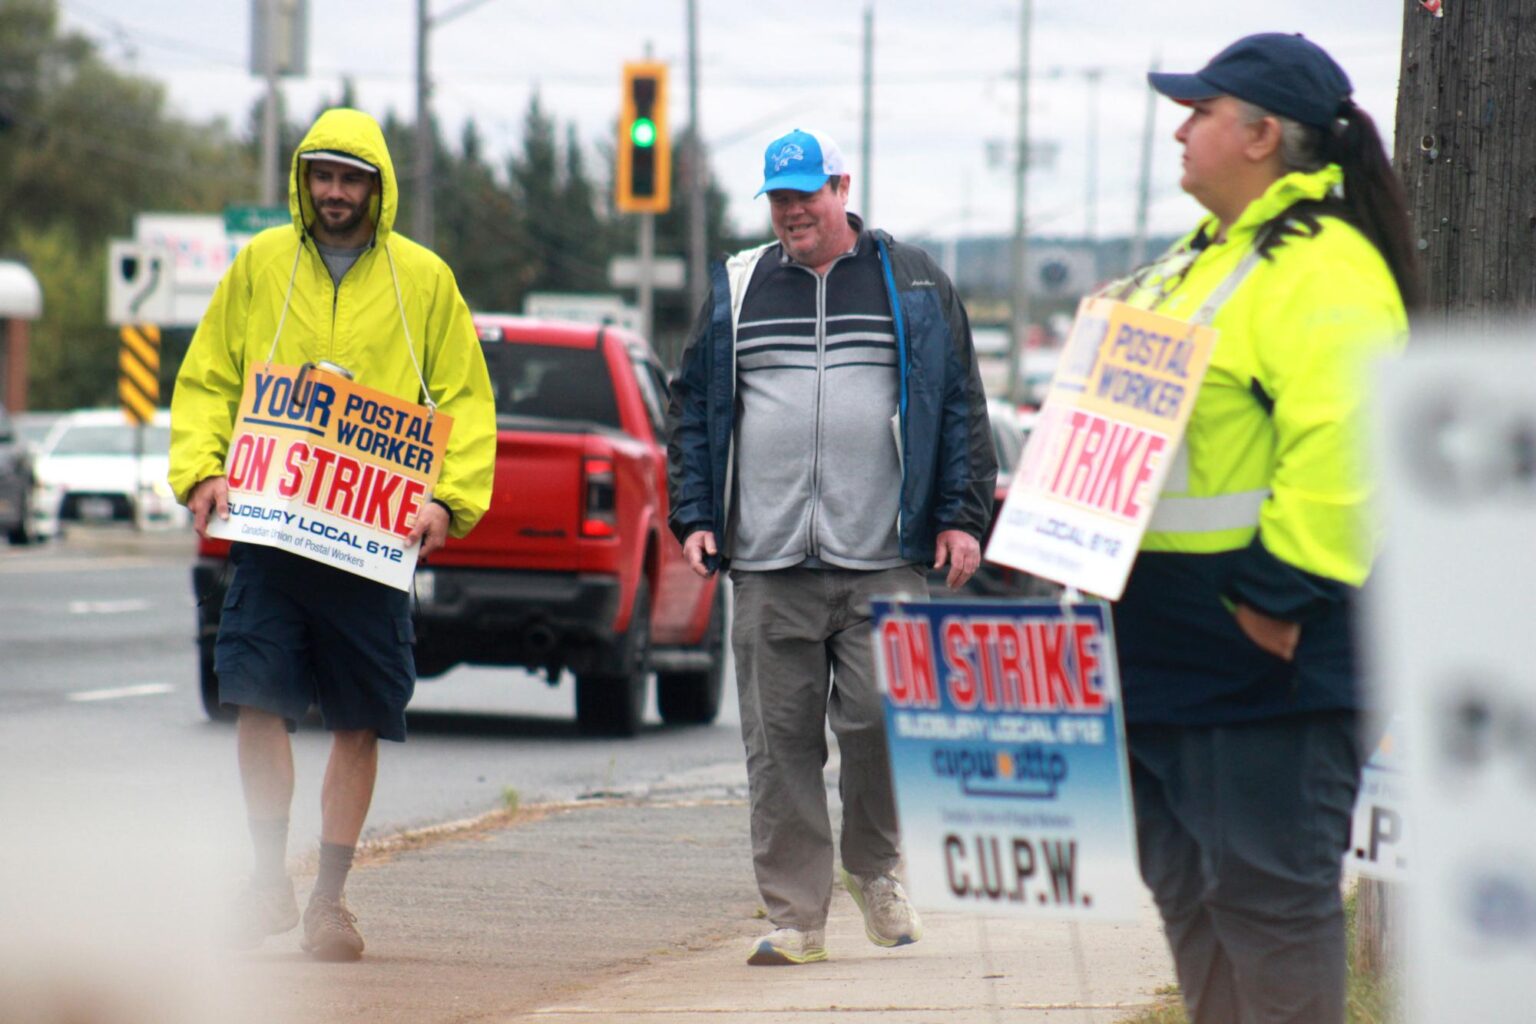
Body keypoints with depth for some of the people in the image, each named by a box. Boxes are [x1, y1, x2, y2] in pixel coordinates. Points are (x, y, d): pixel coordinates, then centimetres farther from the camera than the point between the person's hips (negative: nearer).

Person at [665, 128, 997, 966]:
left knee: (880, 722, -8)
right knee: (780, 741, 0)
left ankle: (874, 868, 17)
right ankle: (795, 913, 5)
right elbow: (693, 409, 17)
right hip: (769, 569, 2)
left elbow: (961, 407, 8)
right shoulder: (736, 290, 14)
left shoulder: (912, 285, 9)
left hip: (885, 561, -2)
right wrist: (694, 517, 6)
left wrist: (961, 516, 0)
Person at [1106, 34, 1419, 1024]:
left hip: (1265, 651, -11)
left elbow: (1336, 455, -25)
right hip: (1173, 647, 11)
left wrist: (1277, 594, -26)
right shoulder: (1207, 259, 19)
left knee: (1265, 895, -8)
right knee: (1189, 889, 14)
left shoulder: (1325, 273, -15)